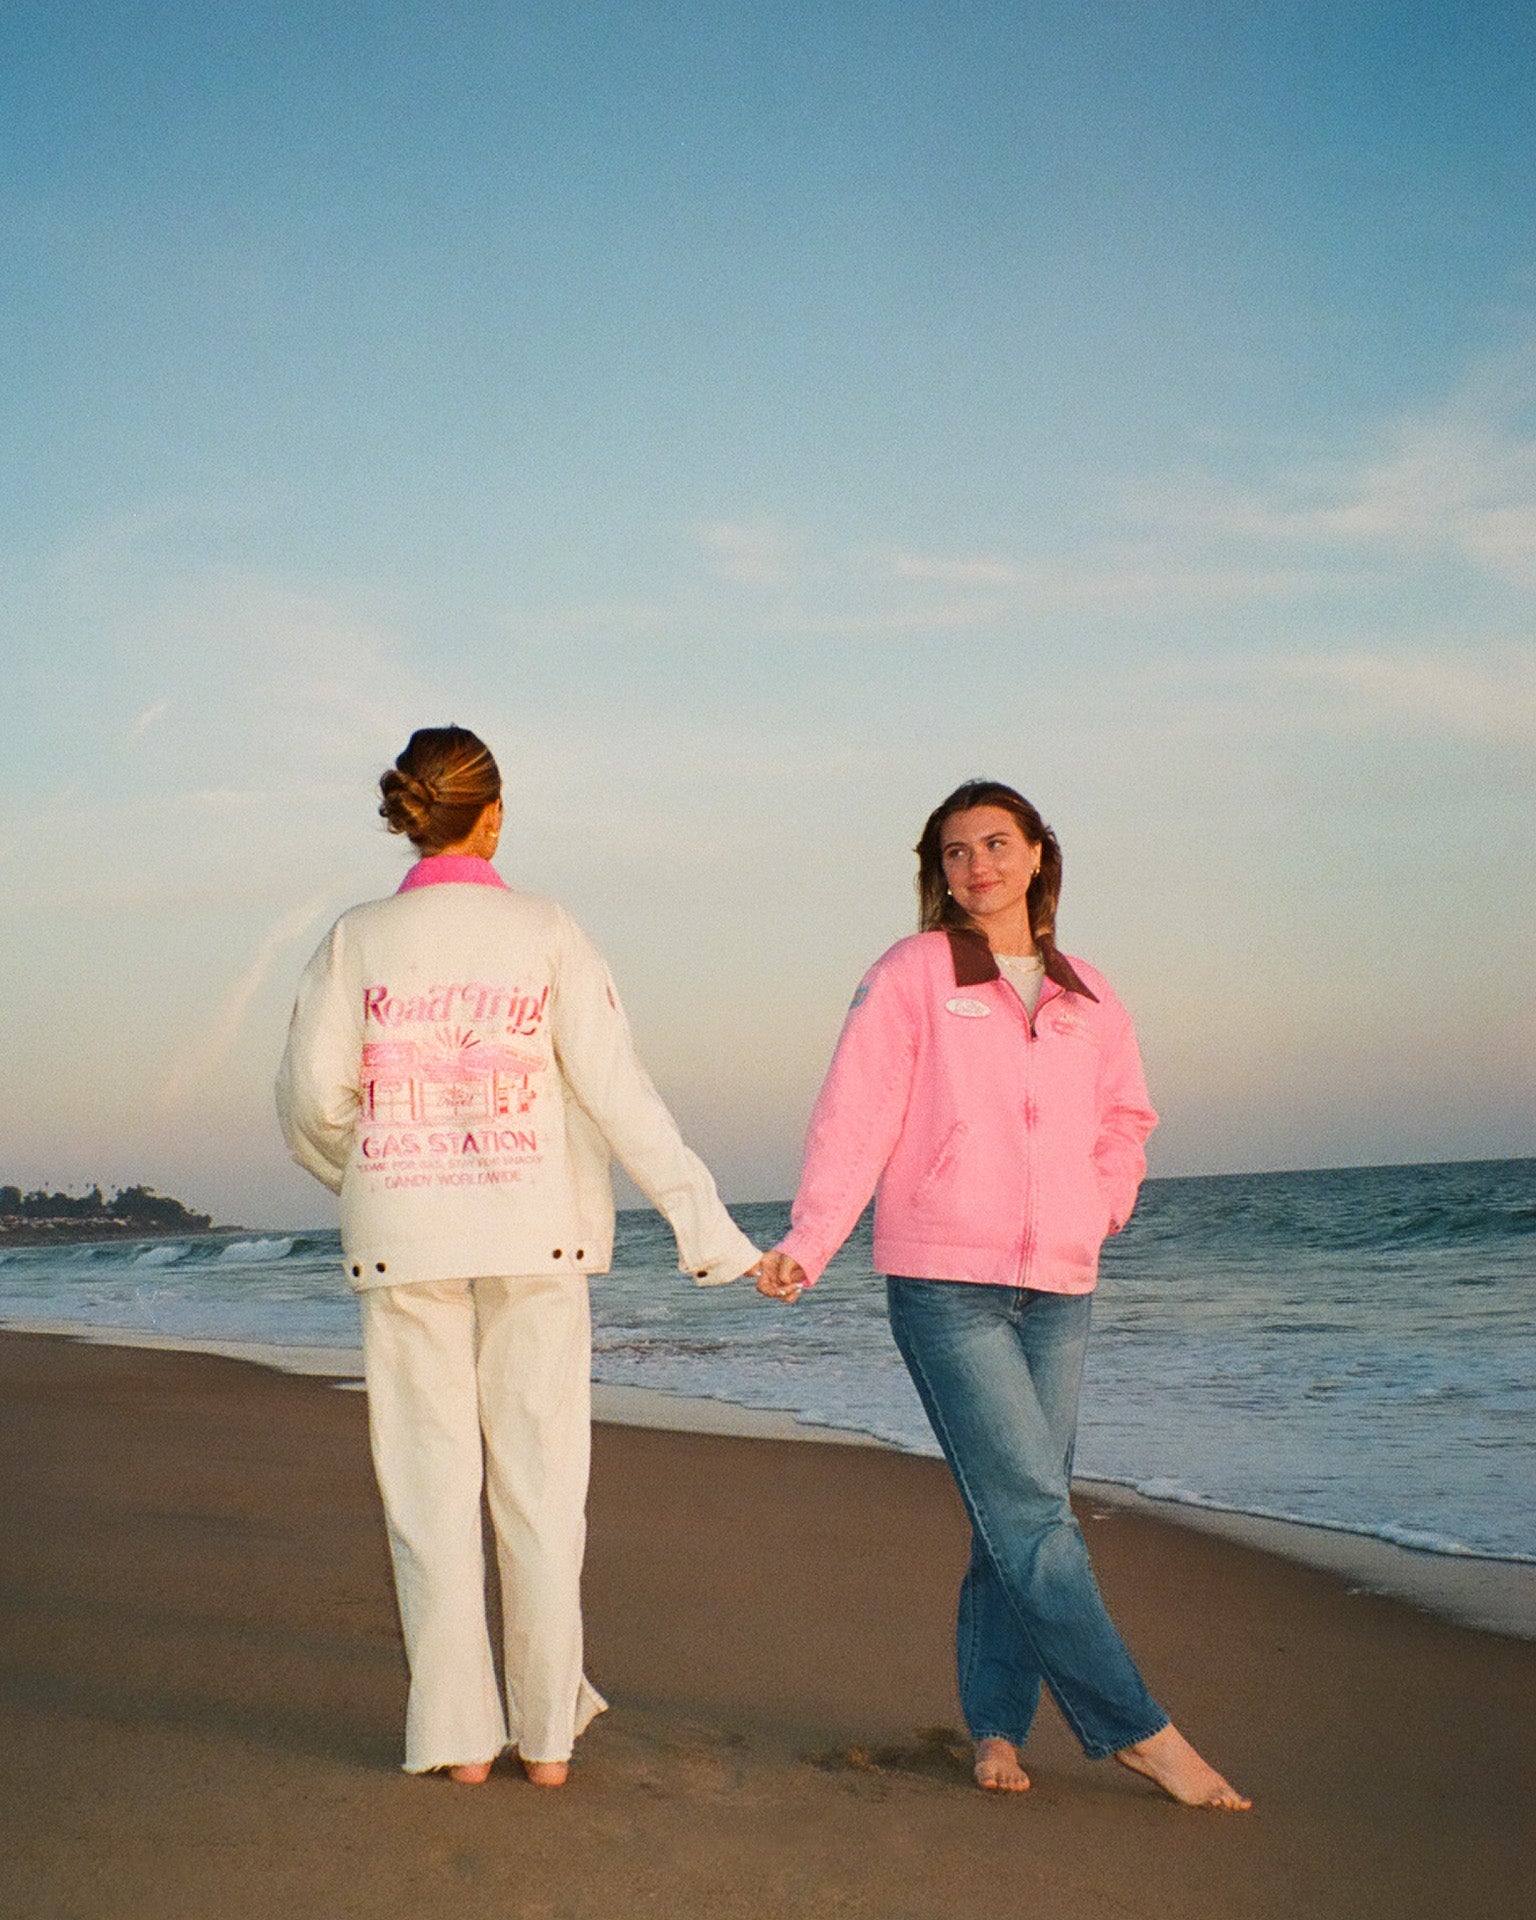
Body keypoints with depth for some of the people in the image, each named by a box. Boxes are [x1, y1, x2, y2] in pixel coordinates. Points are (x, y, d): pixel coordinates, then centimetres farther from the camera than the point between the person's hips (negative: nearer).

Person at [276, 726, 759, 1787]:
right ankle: (547, 1731, 15)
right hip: (533, 1237, 0)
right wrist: (706, 1225, -7)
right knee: (541, 1484, 9)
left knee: (432, 1485, 8)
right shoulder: (545, 931, -3)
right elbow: (615, 1089, -8)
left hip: (404, 1242, 1)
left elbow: (313, 1102, -1)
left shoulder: (358, 939, -1)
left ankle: (460, 1734, 12)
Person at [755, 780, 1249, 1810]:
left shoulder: (1085, 995, 12)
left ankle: (996, 1726, 16)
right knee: (1029, 1510, -8)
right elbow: (854, 1118, -5)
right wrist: (807, 1245, -14)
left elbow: (1125, 1120, 26)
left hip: (1059, 1289, 5)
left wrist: (1099, 1217, 12)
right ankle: (1137, 1727, 0)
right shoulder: (910, 976, 0)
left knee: (1021, 1511, 5)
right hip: (945, 1281, -4)